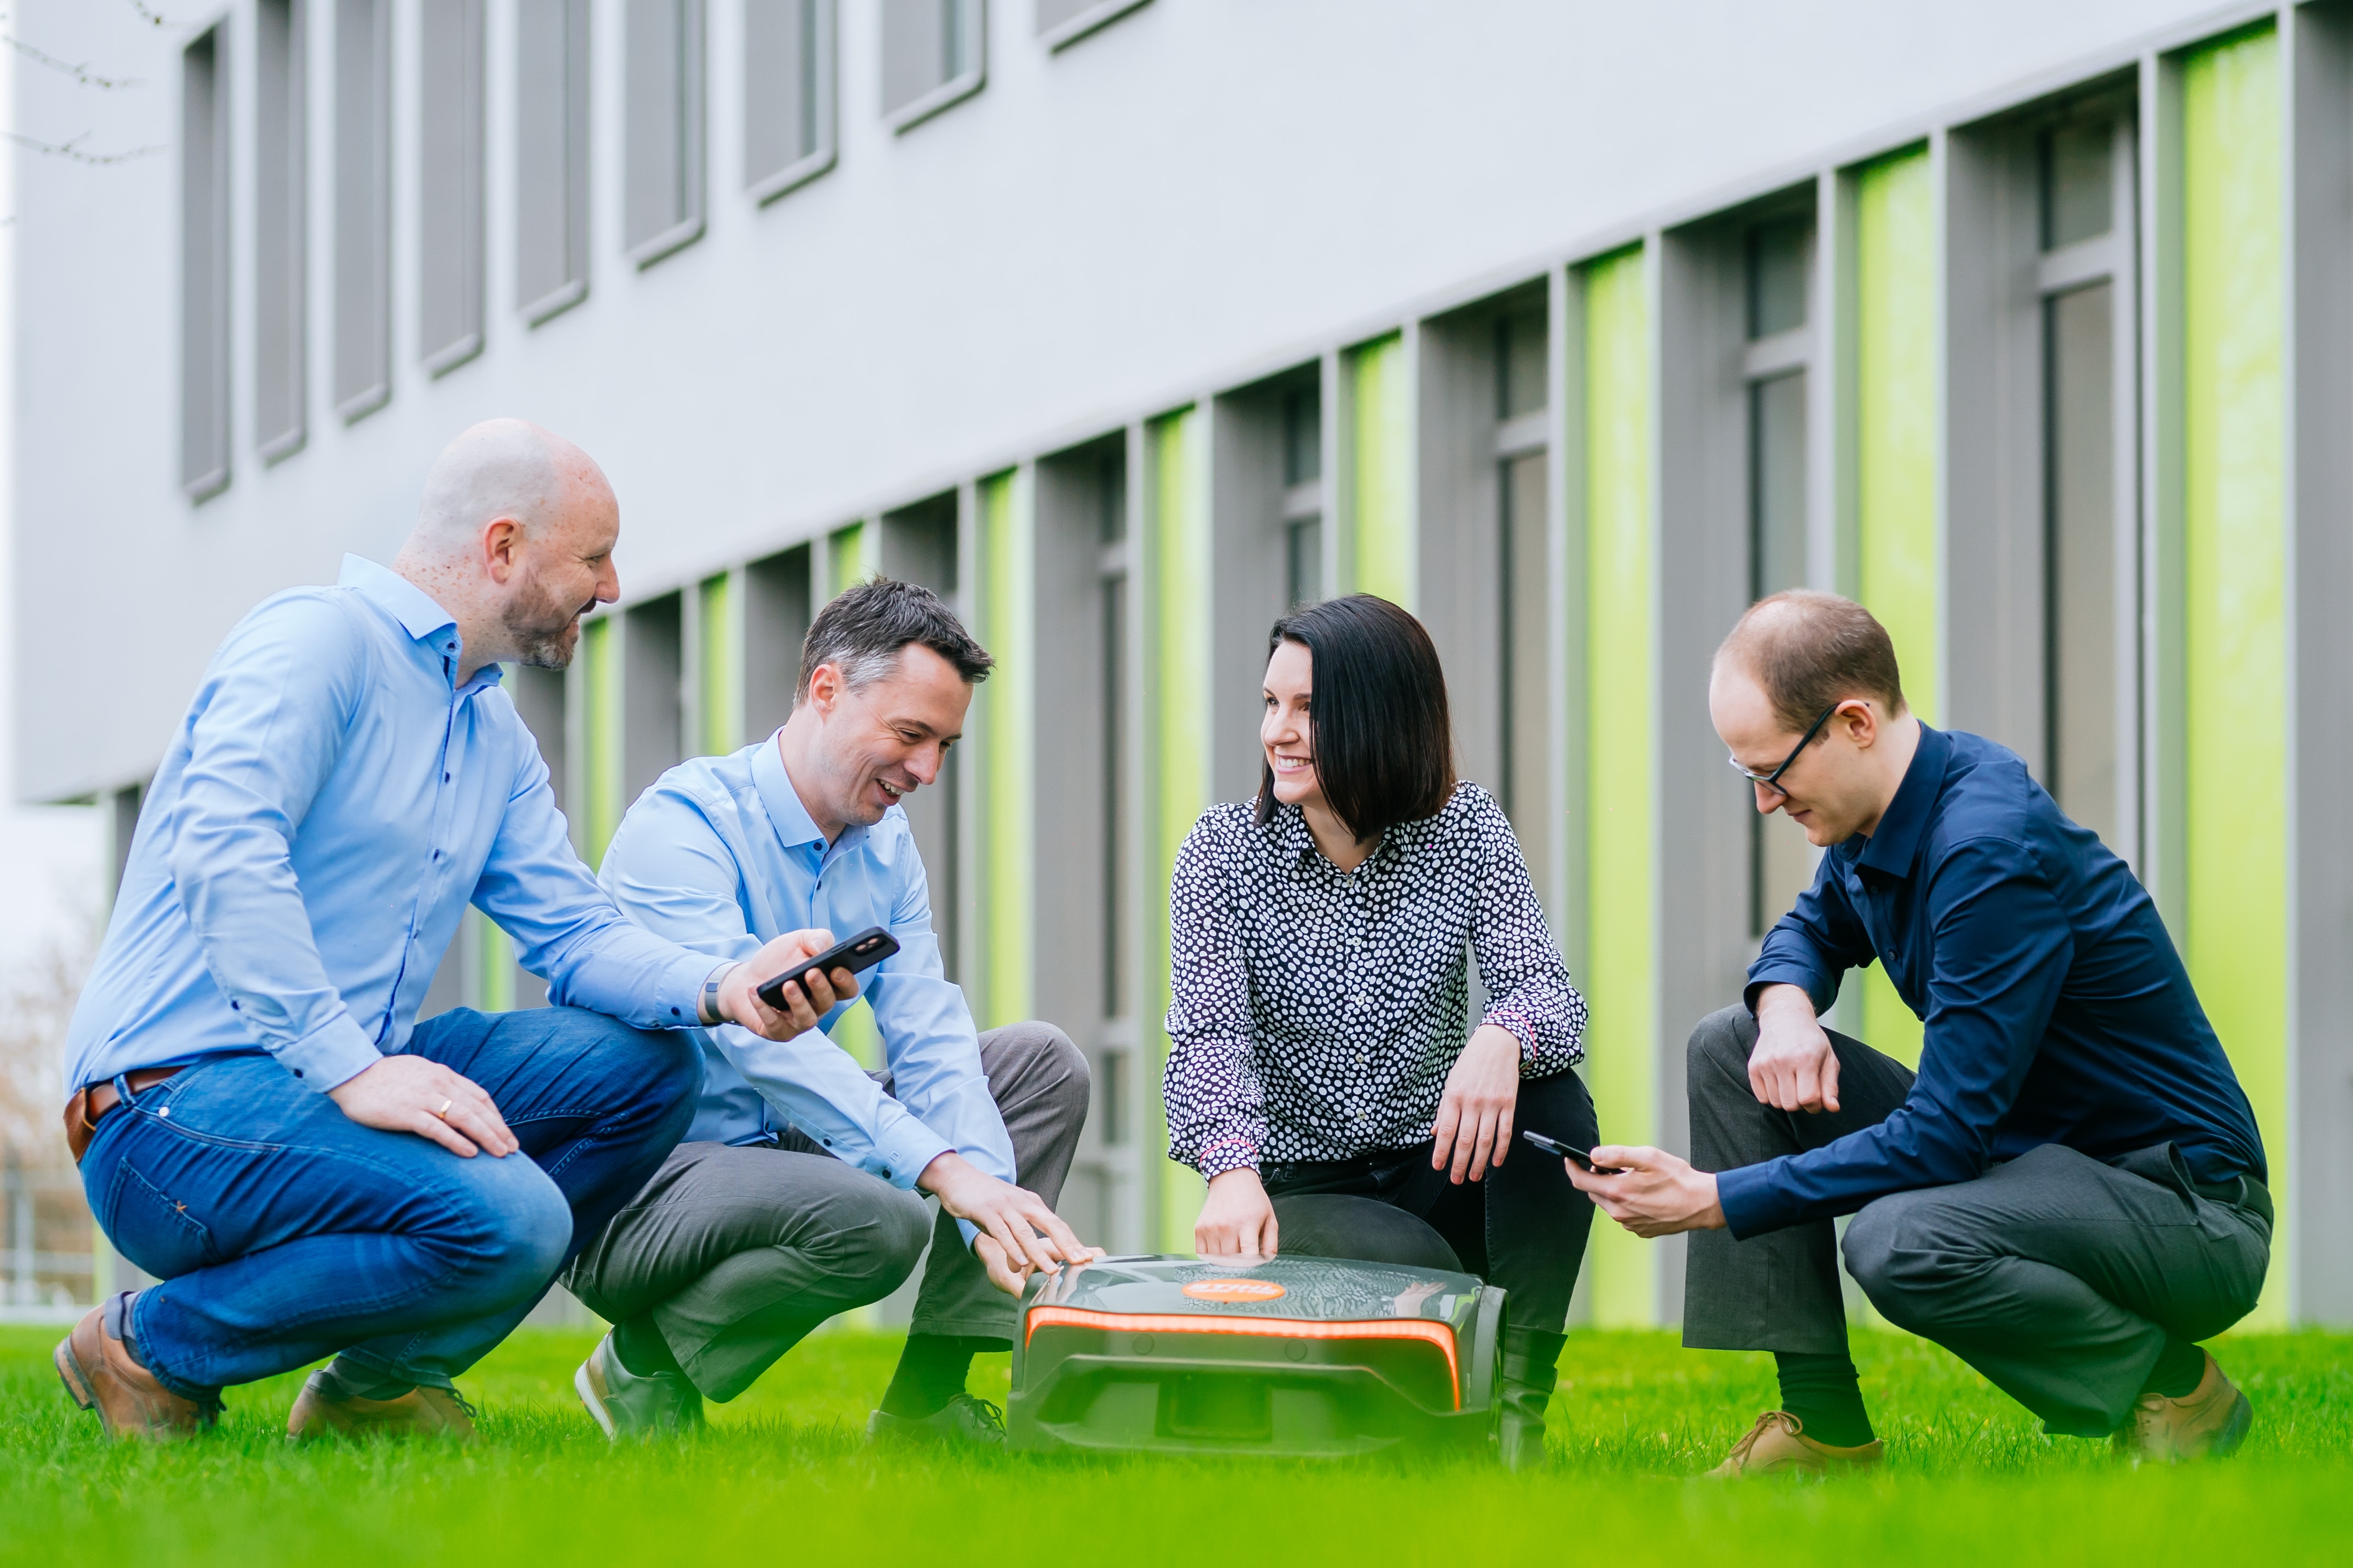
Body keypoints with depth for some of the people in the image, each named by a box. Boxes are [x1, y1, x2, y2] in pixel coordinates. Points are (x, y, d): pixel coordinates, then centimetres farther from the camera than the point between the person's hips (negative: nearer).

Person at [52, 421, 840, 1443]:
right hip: (174, 1103, -10)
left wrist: (719, 992, -10)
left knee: (642, 1067, -1)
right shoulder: (320, 638, -10)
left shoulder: (495, 738, 20)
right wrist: (353, 1069, -31)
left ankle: (377, 1379, 4)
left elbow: (573, 931, 11)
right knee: (506, 1219, -29)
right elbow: (224, 850, -25)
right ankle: (152, 1347, -9)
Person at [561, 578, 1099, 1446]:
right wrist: (943, 1169, -39)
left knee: (1043, 1063, 4)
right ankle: (646, 1361, -8)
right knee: (876, 1219, -36)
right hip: (633, 1188, -9)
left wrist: (991, 1211, -21)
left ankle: (928, 1401, 2)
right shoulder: (682, 825, -18)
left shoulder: (885, 848, 8)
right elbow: (750, 1029, -31)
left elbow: (929, 1037, -2)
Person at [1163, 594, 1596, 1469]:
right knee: (1413, 1268, -36)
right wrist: (1233, 1170, -38)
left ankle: (1516, 1413, -23)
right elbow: (1207, 1036, -17)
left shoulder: (1467, 830, -2)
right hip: (1301, 1189, -3)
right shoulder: (1221, 855, -5)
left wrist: (1502, 1040, -41)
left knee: (1553, 1099, -29)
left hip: (1437, 1169, 3)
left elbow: (1545, 991, -14)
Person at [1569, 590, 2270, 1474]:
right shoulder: (1878, 814, 1)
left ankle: (2171, 1385, -9)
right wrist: (1787, 1006, -2)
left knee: (1899, 1241, -37)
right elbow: (1815, 930, 24)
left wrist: (1714, 1200, -25)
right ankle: (1823, 1423, 0)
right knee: (1730, 1047, 2)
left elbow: (1944, 1135, -28)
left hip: (2188, 1208, -9)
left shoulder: (1992, 849, -27)